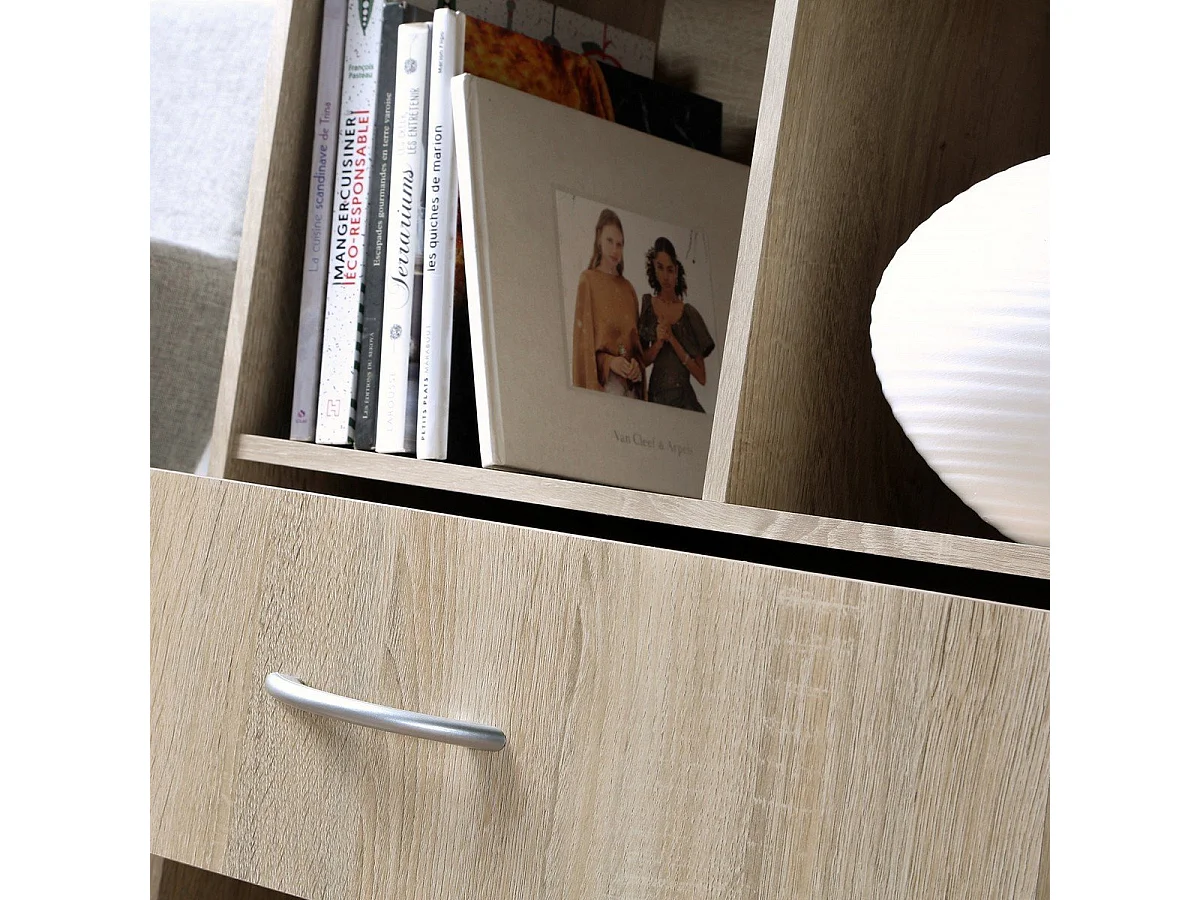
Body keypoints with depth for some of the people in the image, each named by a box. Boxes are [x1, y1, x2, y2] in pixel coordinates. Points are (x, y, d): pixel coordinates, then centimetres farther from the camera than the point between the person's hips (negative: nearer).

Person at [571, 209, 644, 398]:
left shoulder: (628, 289, 16)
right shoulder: (588, 280, 2)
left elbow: (636, 336, 15)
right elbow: (583, 334, -4)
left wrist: (637, 363, -5)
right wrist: (609, 362, -16)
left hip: (631, 383, 5)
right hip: (601, 381, -5)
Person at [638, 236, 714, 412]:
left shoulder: (689, 314, 6)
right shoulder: (647, 306, 7)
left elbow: (701, 376, 2)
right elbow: (641, 360, 8)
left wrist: (673, 341, -6)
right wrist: (658, 343, -10)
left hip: (684, 399, 0)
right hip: (656, 397, 0)